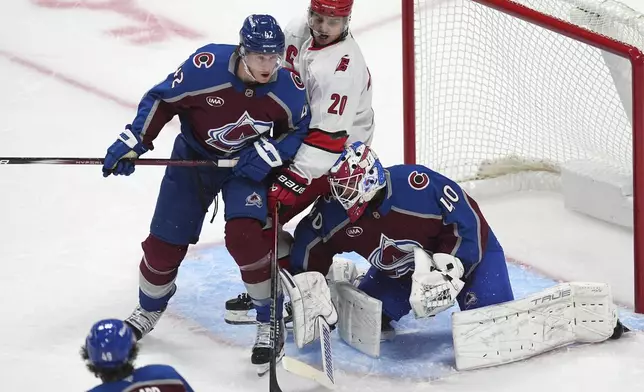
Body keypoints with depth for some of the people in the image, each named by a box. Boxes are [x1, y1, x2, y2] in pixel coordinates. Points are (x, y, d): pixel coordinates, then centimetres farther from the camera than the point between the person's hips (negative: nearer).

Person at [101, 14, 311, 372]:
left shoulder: (289, 89, -24)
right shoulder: (206, 66, -31)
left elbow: (299, 130, -4)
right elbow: (162, 100, -15)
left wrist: (268, 154, -20)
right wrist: (132, 143, -18)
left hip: (246, 165, -1)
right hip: (193, 158, 1)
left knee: (246, 235, -24)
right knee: (165, 242, 4)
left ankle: (271, 322, -4)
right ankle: (149, 310, 35)